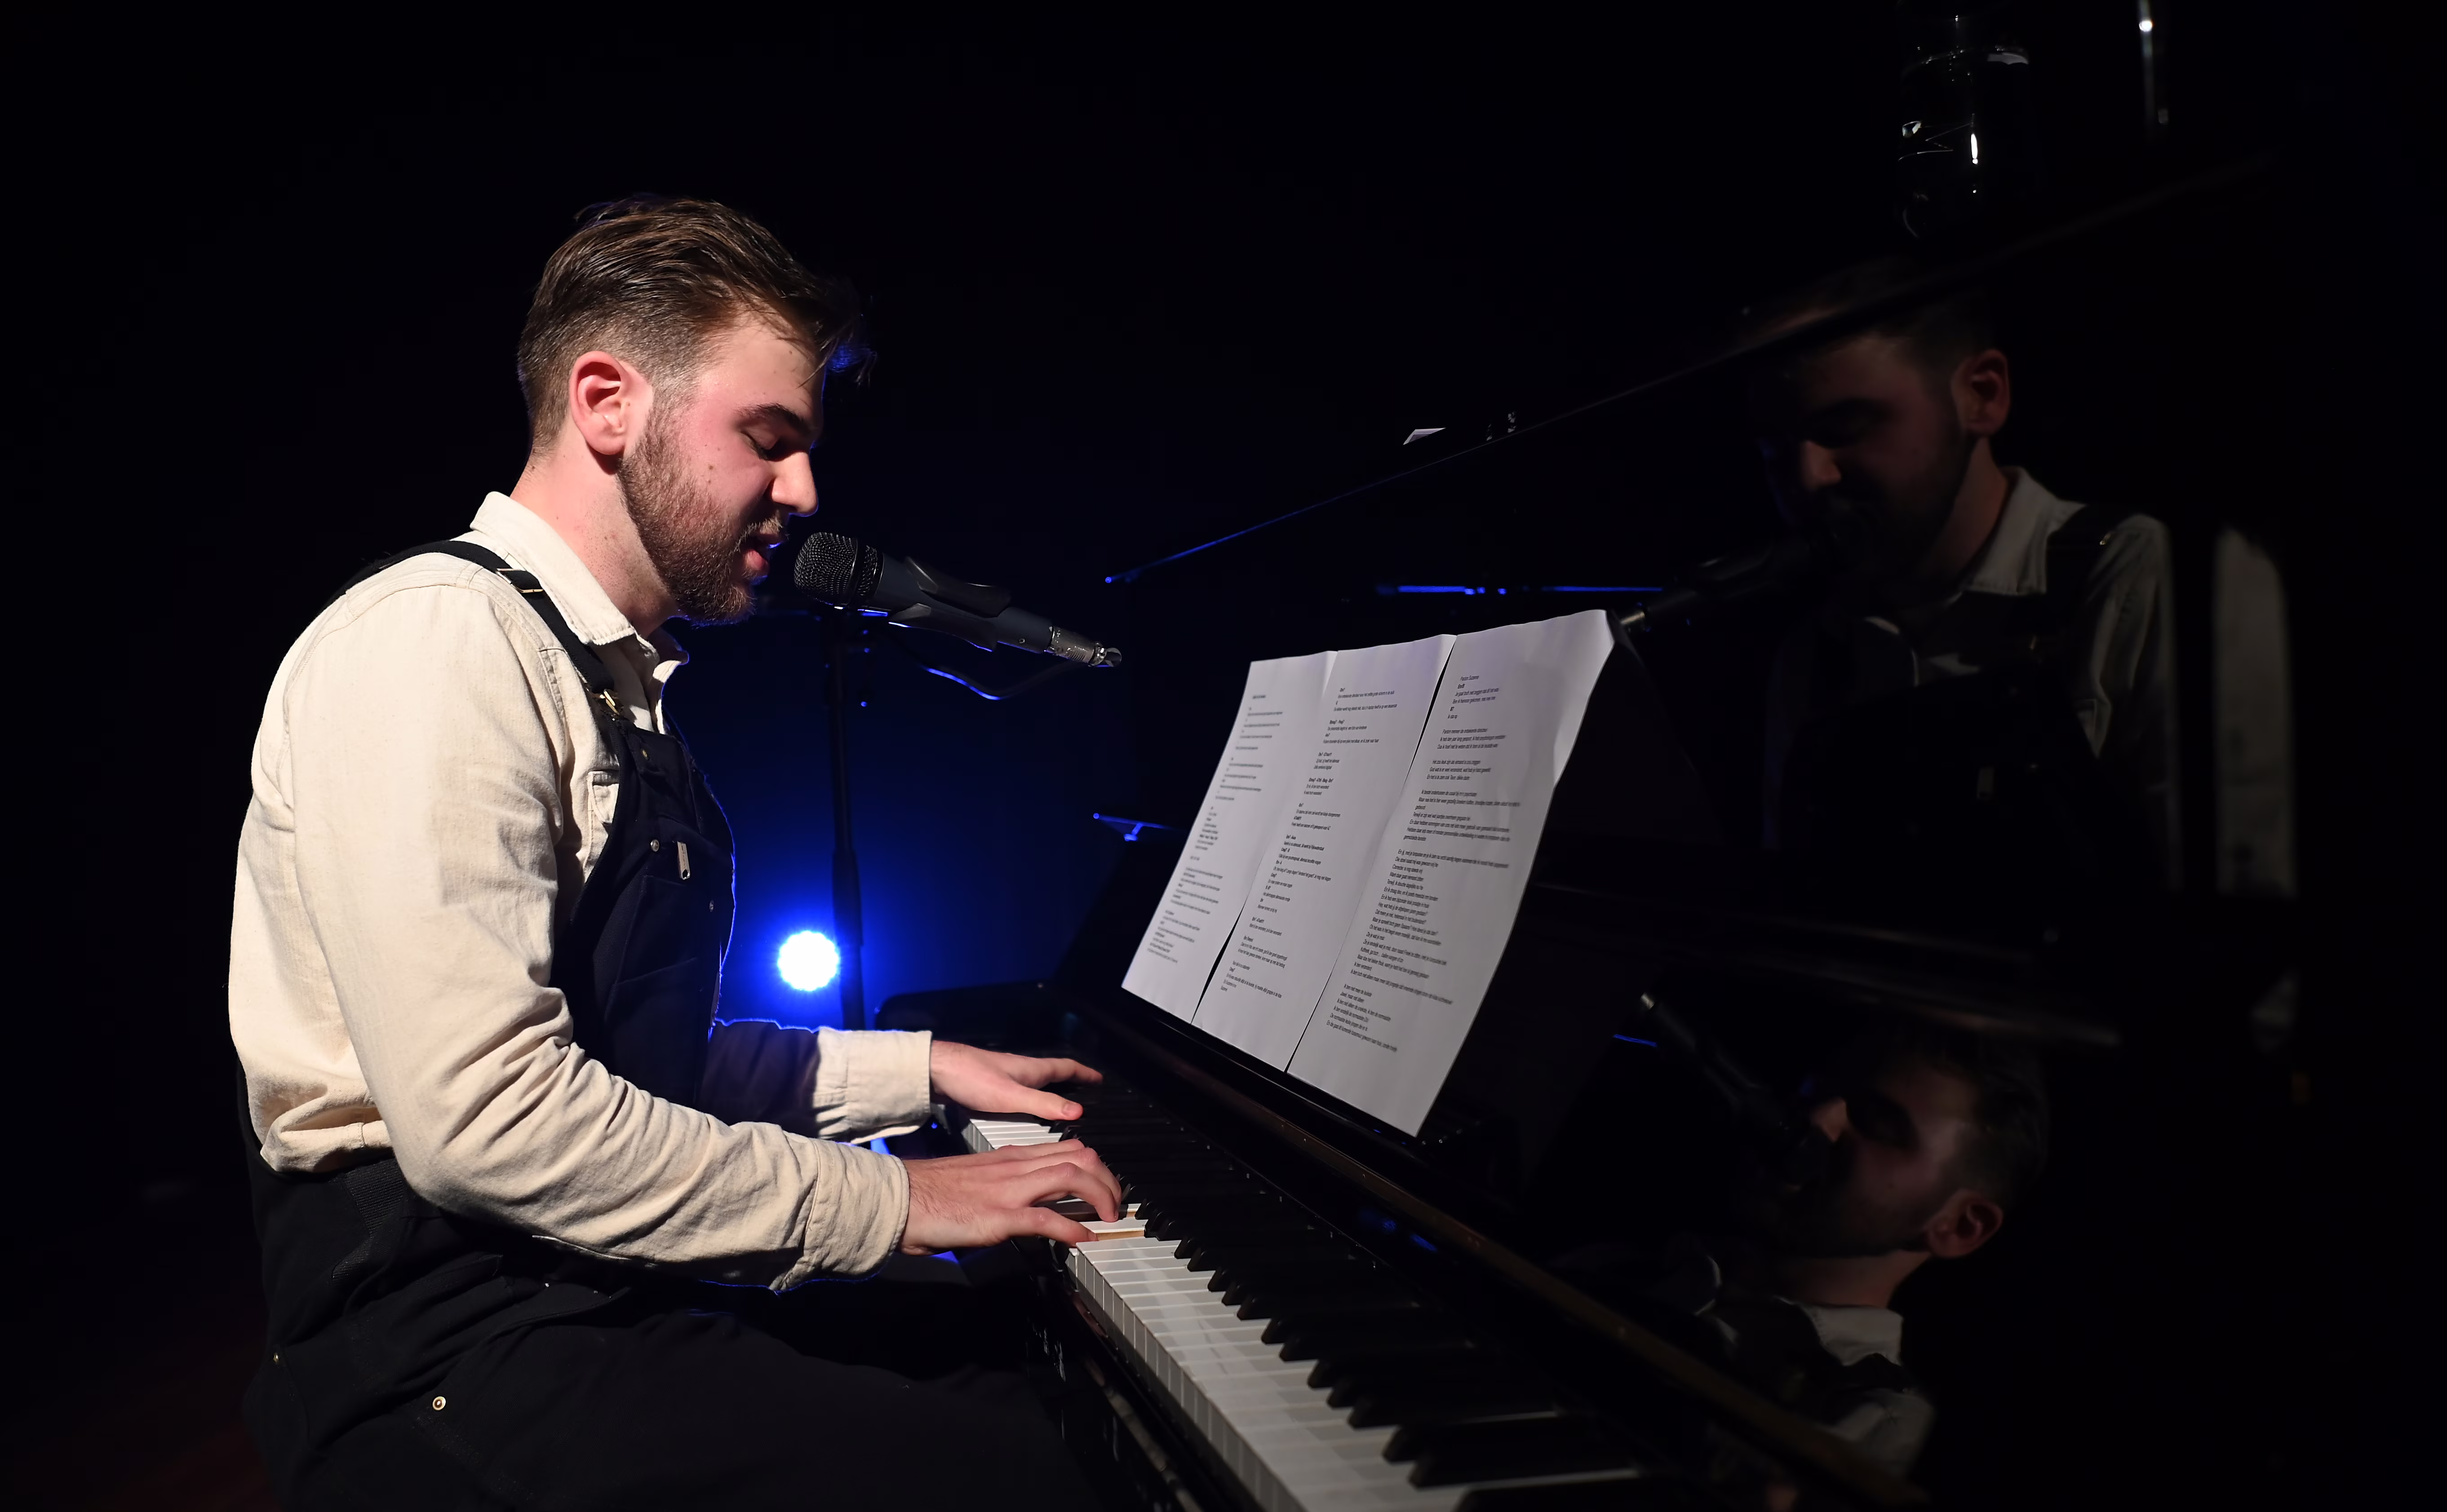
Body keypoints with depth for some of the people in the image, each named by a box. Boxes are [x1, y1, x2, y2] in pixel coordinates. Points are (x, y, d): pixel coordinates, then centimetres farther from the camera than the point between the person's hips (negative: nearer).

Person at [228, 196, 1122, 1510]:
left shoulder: (615, 686, 18)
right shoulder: (431, 638, -14)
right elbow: (487, 1115, -24)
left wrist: (919, 1071, 16)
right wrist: (883, 1203, -17)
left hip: (598, 1291, 9)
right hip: (452, 1345, -9)